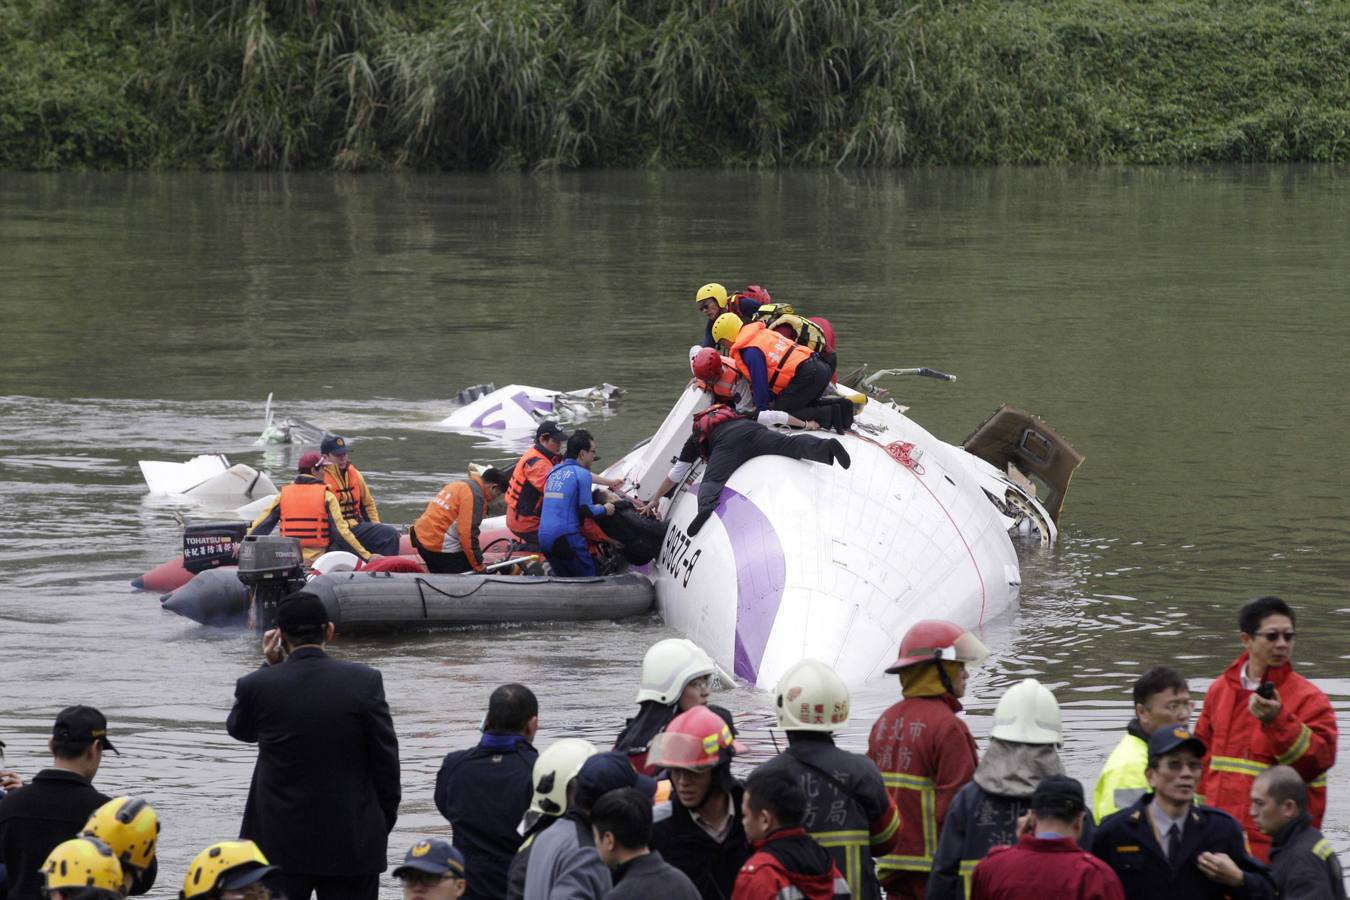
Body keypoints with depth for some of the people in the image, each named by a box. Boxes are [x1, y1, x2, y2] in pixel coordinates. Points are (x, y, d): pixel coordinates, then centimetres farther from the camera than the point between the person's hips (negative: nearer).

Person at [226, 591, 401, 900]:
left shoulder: (258, 686, -8)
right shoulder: (365, 681, -8)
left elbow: (238, 729, 15)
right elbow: (386, 760, -3)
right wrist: (383, 824, 10)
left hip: (280, 842, 0)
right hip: (352, 842, 0)